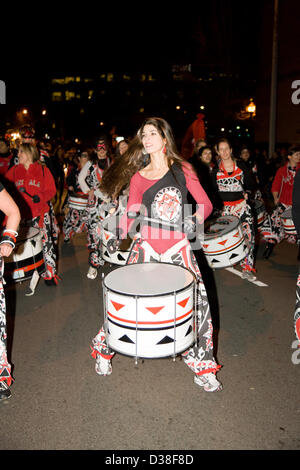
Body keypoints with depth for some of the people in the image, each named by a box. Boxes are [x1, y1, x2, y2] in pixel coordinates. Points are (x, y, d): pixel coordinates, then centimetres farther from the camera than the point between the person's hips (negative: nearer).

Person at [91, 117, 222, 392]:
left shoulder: (183, 169, 4)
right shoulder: (138, 178, 5)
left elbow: (205, 203, 6)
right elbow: (130, 214, 5)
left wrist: (195, 220, -9)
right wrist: (119, 234, -11)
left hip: (178, 248, 0)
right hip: (145, 248, 0)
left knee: (197, 303, -3)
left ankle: (202, 366, 18)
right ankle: (104, 350, 30)